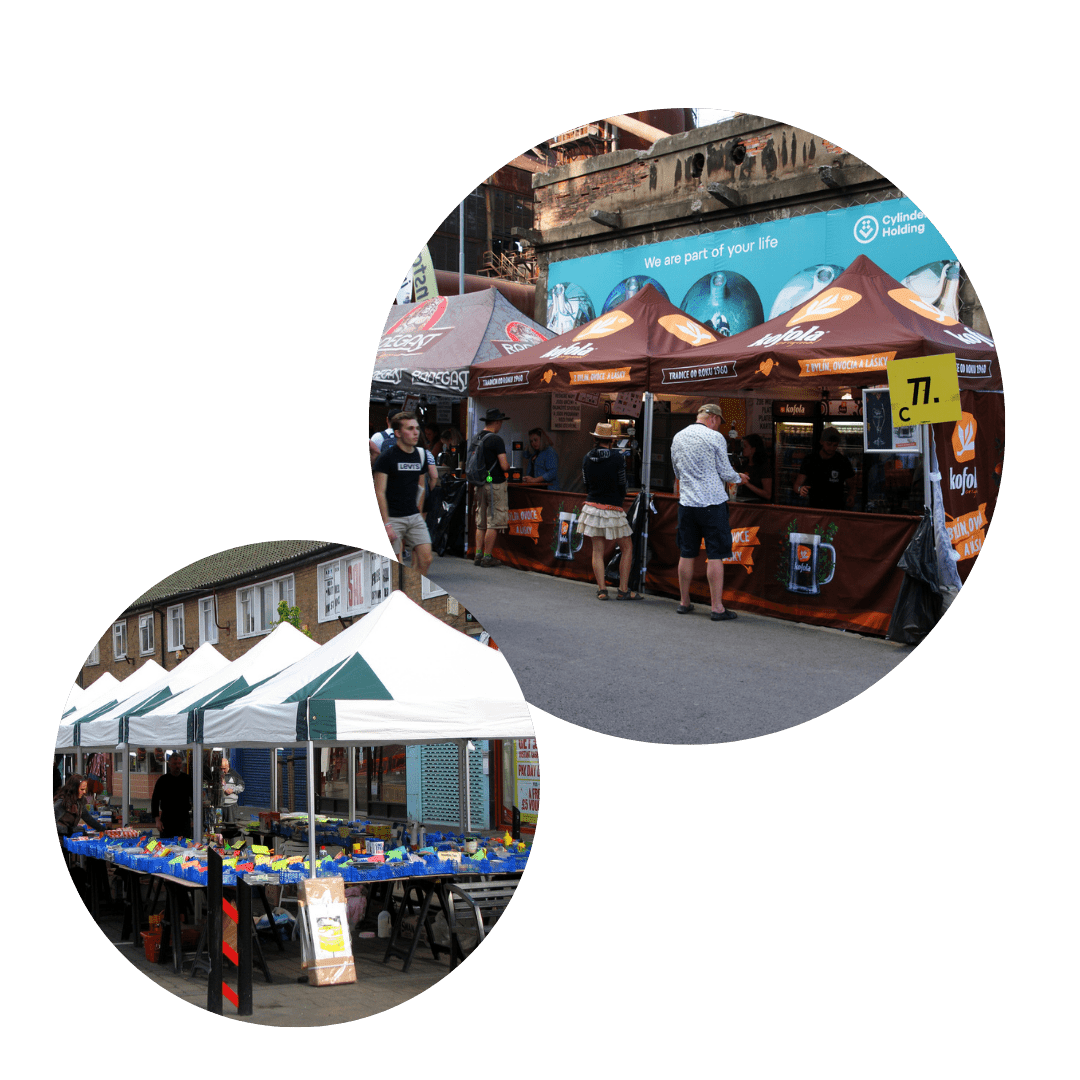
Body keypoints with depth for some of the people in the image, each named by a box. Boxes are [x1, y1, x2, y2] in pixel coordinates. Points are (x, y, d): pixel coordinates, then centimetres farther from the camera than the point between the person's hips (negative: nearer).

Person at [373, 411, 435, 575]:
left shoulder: (420, 454, 10)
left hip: (414, 517, 6)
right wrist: (386, 524, -18)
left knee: (425, 559, -3)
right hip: (393, 517, -5)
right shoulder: (387, 456, -9)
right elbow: (379, 492, -12)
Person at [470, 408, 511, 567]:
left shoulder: (476, 439, 8)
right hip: (495, 484, -7)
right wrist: (508, 467, 3)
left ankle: (478, 554, 11)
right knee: (494, 523, -2)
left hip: (479, 485, 7)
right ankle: (487, 556, -2)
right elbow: (504, 466, -17)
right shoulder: (496, 439, -14)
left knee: (481, 523, 13)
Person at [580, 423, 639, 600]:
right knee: (627, 547, 9)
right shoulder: (618, 458, -10)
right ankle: (623, 590, 5)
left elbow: (586, 483, 9)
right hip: (612, 510, -4)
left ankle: (601, 589, -1)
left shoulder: (587, 458, 3)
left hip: (592, 506, 4)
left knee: (598, 550, 8)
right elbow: (622, 485, -1)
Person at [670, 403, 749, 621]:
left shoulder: (678, 437, 9)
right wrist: (739, 478, 16)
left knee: (686, 554, 12)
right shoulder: (715, 438, -8)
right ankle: (717, 607, -3)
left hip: (687, 503, 5)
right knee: (715, 556, -3)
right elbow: (725, 472, -4)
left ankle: (684, 602, 19)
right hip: (712, 502, -5)